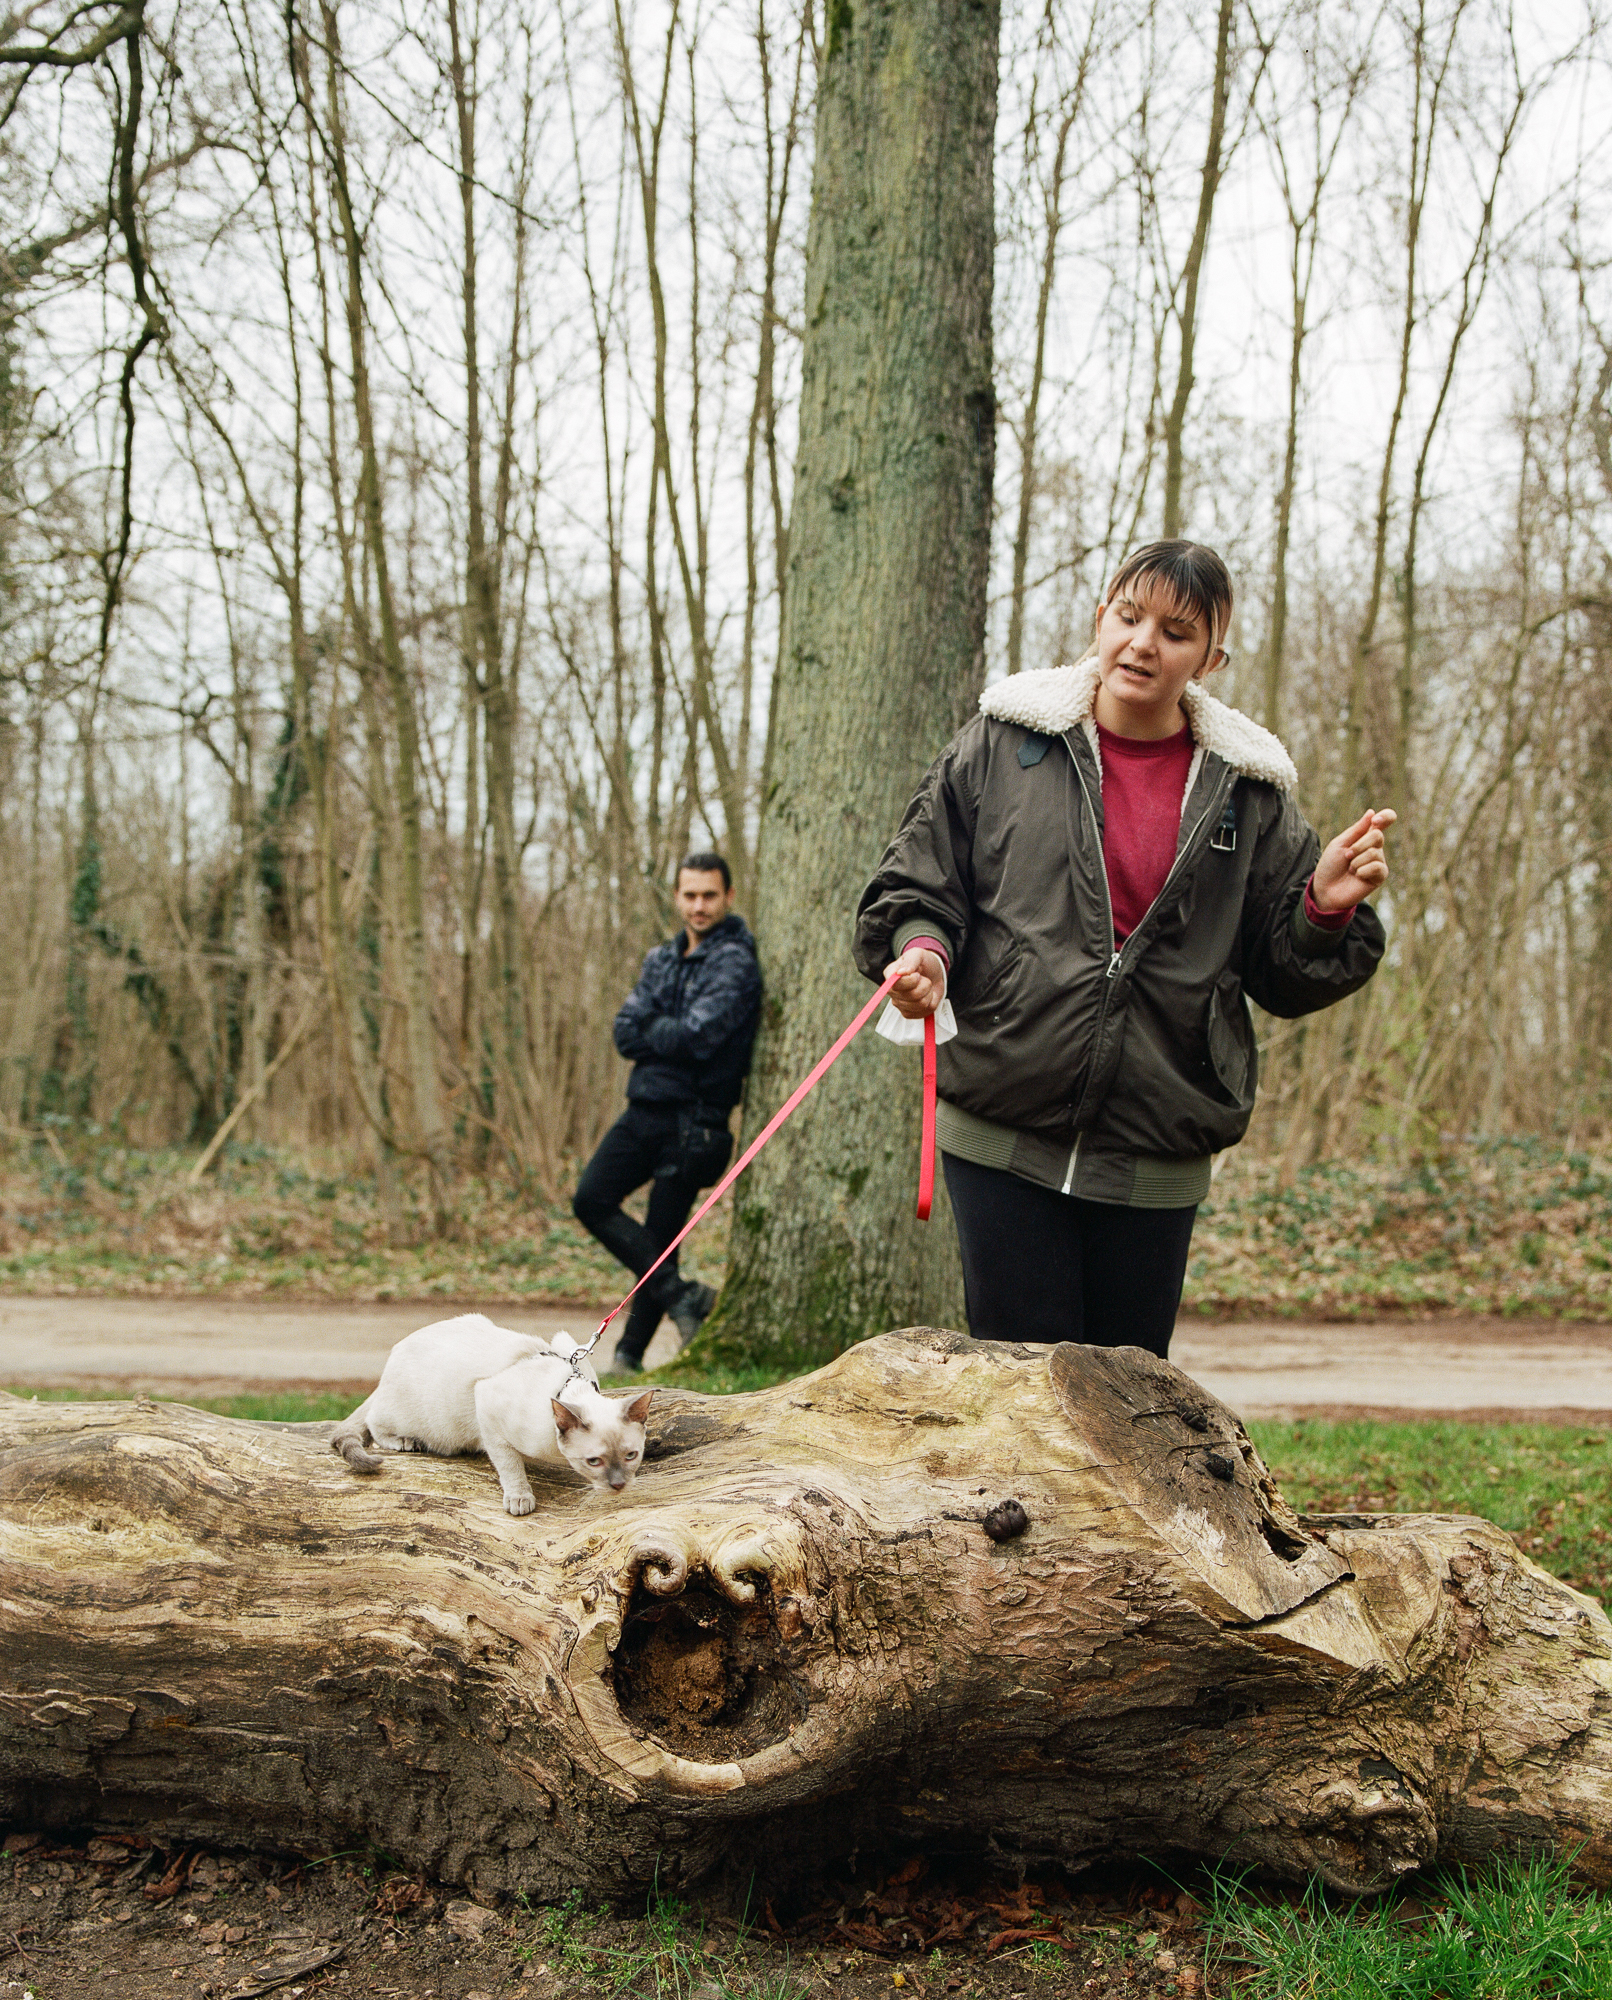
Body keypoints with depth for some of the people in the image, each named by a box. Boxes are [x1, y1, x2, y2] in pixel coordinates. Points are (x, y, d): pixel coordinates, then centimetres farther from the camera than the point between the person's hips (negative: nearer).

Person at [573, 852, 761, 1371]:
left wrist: (652, 1030, -4)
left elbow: (699, 1036, -22)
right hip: (644, 1109, 7)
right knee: (591, 1200, -8)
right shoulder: (662, 959, 14)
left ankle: (630, 1353, 12)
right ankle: (682, 1295, -2)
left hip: (694, 1120, -7)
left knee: (660, 1237, -2)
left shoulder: (735, 963, -9)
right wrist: (673, 1035, -12)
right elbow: (625, 1033, 4)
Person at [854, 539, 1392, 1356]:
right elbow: (915, 888, 6)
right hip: (1002, 1137, -1)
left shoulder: (1249, 791, 6)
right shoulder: (999, 745, 2)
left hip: (1157, 1161, 2)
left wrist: (1327, 908, -11)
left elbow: (1284, 976, 8)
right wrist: (925, 950, -14)